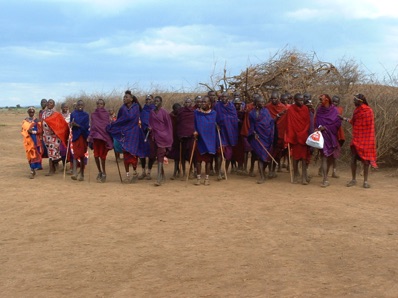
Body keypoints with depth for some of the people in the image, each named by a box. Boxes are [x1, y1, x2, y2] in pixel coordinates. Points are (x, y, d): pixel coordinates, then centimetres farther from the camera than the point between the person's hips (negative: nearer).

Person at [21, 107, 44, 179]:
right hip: (29, 139, 0)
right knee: (31, 154, -4)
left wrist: (35, 132, -17)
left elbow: (40, 130, 0)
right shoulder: (25, 121, 9)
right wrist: (28, 131, -14)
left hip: (37, 139, 0)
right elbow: (22, 130, 6)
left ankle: (38, 166, 17)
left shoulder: (37, 120, 5)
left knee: (37, 153, 1)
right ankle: (32, 171, 0)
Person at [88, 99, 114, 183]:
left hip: (104, 136, -2)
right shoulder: (93, 114, 12)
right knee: (96, 155, -5)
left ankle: (103, 172, 5)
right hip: (96, 136, 2)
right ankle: (100, 171, 12)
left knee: (102, 155, -7)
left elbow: (108, 125, 5)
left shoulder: (106, 114, 7)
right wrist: (90, 135, -2)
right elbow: (92, 126, 10)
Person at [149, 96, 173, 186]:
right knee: (157, 155, 11)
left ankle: (159, 179, -16)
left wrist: (169, 139, -5)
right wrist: (150, 127, -2)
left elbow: (169, 125, -4)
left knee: (160, 156, -12)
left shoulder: (164, 112, -6)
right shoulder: (152, 112, 10)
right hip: (155, 136, 6)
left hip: (162, 137, -6)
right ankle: (162, 175, 27)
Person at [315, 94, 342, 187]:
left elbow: (338, 123, -7)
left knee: (331, 157, 6)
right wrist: (317, 129, -12)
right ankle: (325, 180, -5)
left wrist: (325, 127, -12)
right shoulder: (319, 110, 5)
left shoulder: (334, 110, -2)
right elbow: (316, 123, 8)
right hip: (322, 135, 0)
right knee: (324, 156, -5)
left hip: (331, 136, 0)